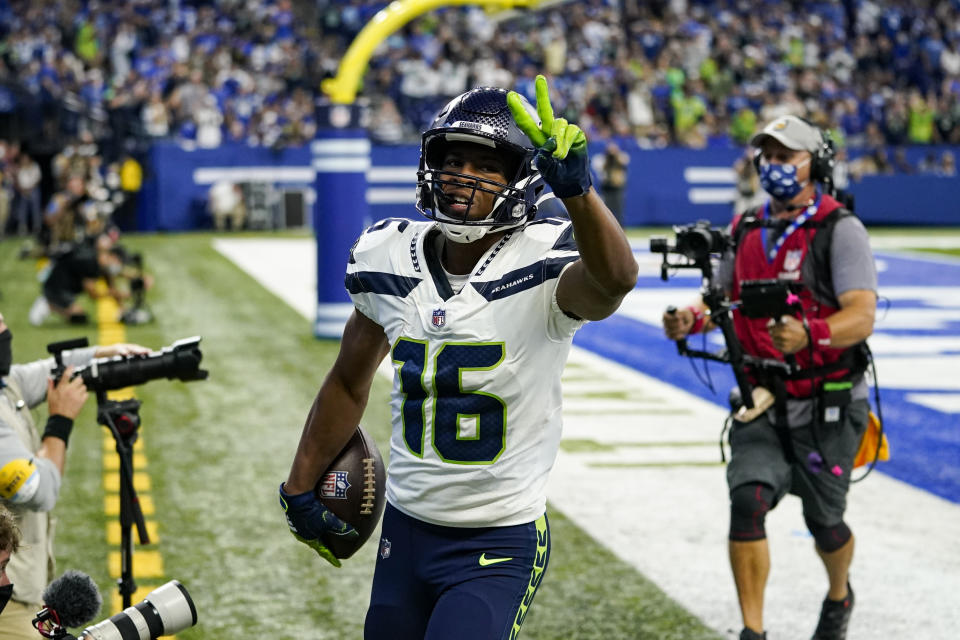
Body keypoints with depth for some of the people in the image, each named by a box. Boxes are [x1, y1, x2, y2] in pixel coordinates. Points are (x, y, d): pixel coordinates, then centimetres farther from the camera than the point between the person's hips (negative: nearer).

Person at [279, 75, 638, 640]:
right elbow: (350, 382, 15)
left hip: (499, 548, -5)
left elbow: (616, 279, -41)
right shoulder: (388, 259, -1)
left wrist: (576, 187, -56)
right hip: (405, 530, 5)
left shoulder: (543, 267, -16)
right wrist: (301, 486, 20)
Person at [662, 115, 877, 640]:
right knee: (748, 501, -15)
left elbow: (861, 317, -21)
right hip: (762, 403, 4)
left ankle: (839, 596, 42)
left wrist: (809, 335, -41)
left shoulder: (840, 230, -11)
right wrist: (692, 320, -5)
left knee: (823, 522, 9)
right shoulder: (747, 230, 7)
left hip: (827, 406, -4)